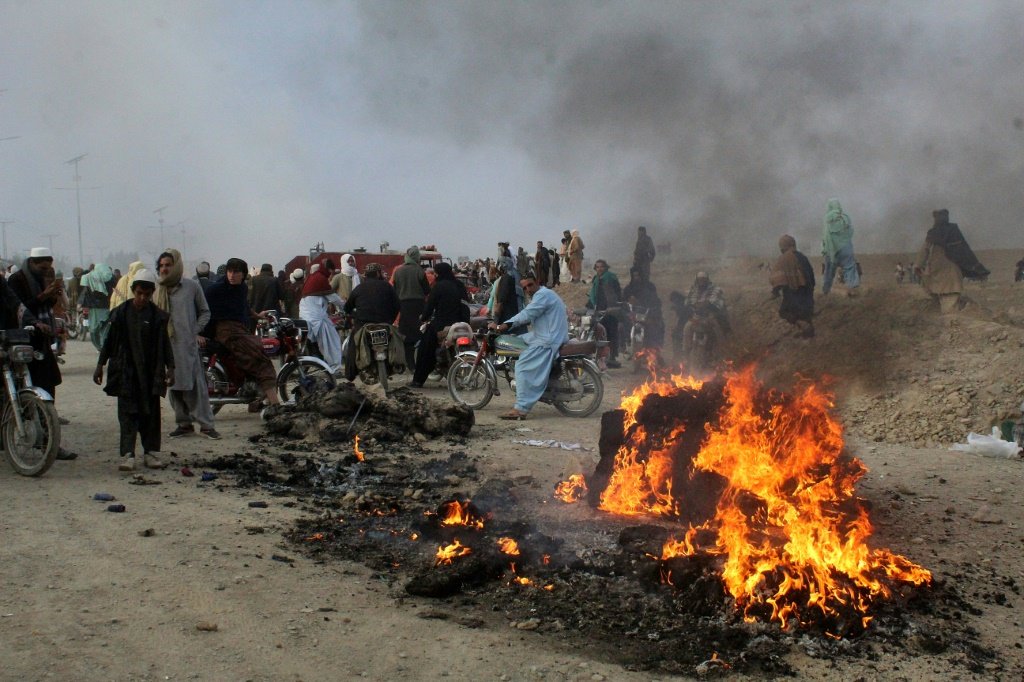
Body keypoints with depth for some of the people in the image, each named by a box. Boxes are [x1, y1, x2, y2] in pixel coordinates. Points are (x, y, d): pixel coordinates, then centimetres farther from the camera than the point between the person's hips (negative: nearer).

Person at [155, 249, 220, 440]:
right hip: (165, 345, 4)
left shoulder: (192, 286, 1)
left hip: (188, 344, -3)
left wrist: (197, 332, -2)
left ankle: (206, 424, -1)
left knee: (196, 385, -5)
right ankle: (184, 423, 16)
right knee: (173, 386, 7)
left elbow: (204, 312, 9)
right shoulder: (157, 290, 9)